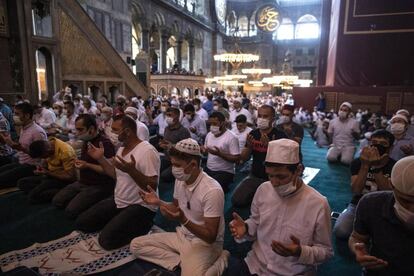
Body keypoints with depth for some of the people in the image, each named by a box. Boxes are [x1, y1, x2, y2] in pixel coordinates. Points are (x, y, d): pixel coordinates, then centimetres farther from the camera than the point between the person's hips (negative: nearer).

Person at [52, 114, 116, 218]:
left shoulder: (105, 143, -19)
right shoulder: (86, 141, 12)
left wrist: (87, 165, -23)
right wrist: (79, 162, 12)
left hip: (98, 186, -9)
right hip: (82, 183, 9)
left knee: (71, 211, -18)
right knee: (57, 201, 2)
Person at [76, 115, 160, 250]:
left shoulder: (147, 151, -22)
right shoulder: (121, 149, 7)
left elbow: (152, 187, -25)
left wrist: (131, 170, -38)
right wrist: (100, 158, 7)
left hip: (140, 206, -8)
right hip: (118, 201, 9)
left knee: (107, 239, -21)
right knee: (81, 222, 6)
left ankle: (143, 224, 1)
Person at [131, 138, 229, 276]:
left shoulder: (212, 190, -27)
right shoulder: (180, 180, -4)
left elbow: (210, 237, -23)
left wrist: (183, 220, -36)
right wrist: (159, 202, -5)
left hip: (204, 243, -7)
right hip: (182, 235, 8)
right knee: (136, 245, 2)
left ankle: (218, 261, -5)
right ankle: (184, 262, -5)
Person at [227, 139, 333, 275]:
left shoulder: (318, 204, -17)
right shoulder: (263, 189, -5)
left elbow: (326, 250, -5)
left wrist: (300, 252, -23)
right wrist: (245, 228, -10)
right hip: (256, 264, 2)